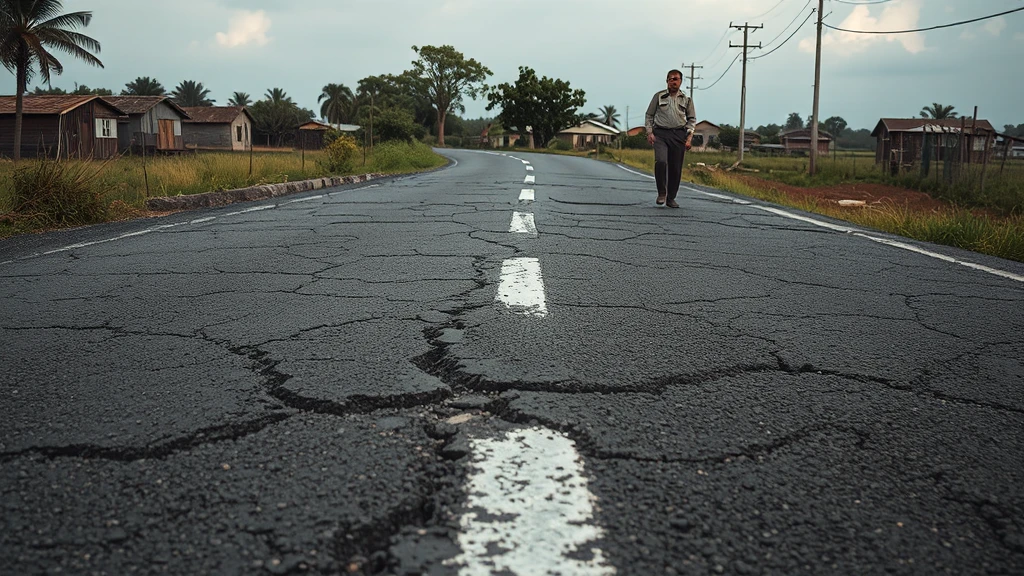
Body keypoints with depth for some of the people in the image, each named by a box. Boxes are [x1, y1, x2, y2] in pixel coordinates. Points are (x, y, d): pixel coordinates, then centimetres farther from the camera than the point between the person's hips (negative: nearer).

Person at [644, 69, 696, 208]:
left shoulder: (687, 99, 11)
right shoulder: (659, 96, 8)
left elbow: (692, 119, 15)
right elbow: (649, 115, 12)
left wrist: (689, 137, 3)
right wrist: (649, 132, -1)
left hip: (679, 134, 2)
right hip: (660, 133, -2)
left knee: (676, 168, 0)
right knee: (661, 161, -22)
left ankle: (671, 198, 12)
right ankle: (661, 193, -6)